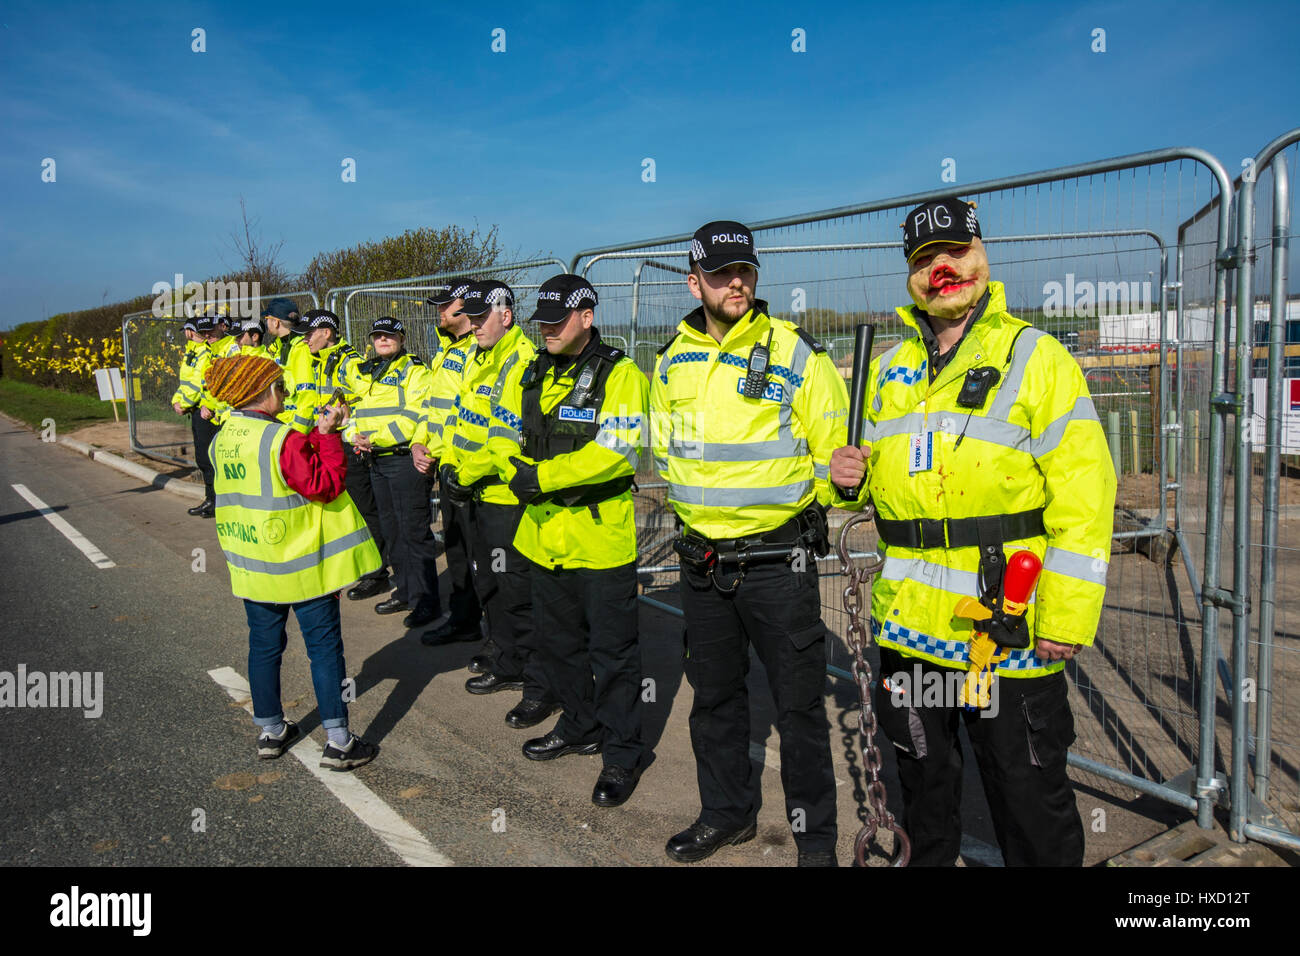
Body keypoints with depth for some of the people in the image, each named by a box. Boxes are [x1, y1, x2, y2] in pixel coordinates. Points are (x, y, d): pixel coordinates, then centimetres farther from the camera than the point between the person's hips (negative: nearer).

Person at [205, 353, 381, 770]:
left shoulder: (223, 438, 4)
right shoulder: (282, 439, -21)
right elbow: (324, 485, -21)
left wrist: (317, 433, 8)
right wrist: (327, 436, -15)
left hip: (253, 564, 7)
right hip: (300, 566, -7)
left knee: (264, 645, 18)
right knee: (324, 647, 2)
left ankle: (270, 731, 31)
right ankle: (338, 742, 6)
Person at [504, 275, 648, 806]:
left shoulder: (619, 375, -11)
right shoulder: (534, 375, 13)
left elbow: (616, 450, -21)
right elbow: (513, 435, 19)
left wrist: (543, 477, -21)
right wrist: (516, 472, -2)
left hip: (600, 533, -8)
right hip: (545, 530, 8)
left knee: (612, 650, 2)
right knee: (555, 638, 20)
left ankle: (622, 754, 16)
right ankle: (580, 726, 39)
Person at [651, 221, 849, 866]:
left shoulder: (796, 352, -8)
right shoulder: (672, 362, 6)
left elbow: (836, 449, -5)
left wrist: (797, 500, -18)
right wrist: (694, 504, 8)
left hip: (777, 561, -5)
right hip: (701, 560, 5)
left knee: (798, 704, 5)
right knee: (714, 695, 18)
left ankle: (815, 836, 25)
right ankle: (726, 814, 37)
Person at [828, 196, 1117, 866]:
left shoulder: (1035, 357, -4)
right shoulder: (890, 368, 12)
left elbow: (1084, 491, -9)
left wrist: (1068, 615, -15)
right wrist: (851, 474, -1)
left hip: (1009, 626, -5)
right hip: (908, 618, 5)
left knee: (1028, 794, 7)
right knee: (922, 775, 20)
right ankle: (929, 860, 41)